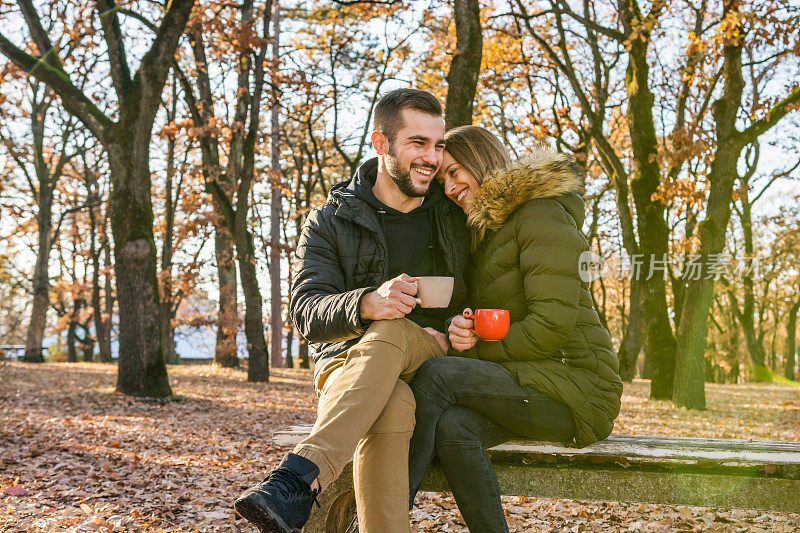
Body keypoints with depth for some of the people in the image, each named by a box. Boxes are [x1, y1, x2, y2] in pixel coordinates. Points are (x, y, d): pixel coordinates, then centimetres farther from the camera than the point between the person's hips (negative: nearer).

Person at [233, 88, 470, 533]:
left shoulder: (455, 213, 10)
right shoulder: (330, 221, 3)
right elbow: (307, 313, -9)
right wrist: (367, 303, -33)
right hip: (349, 361, -1)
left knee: (390, 333, -36)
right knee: (392, 408, -39)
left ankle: (297, 478, -49)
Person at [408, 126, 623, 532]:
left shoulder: (541, 214, -8)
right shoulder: (483, 232, 21)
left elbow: (552, 325, -17)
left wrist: (477, 350, -10)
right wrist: (460, 331, -6)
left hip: (573, 382, -7)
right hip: (528, 381, 7)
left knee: (436, 375, -24)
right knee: (453, 427, -26)